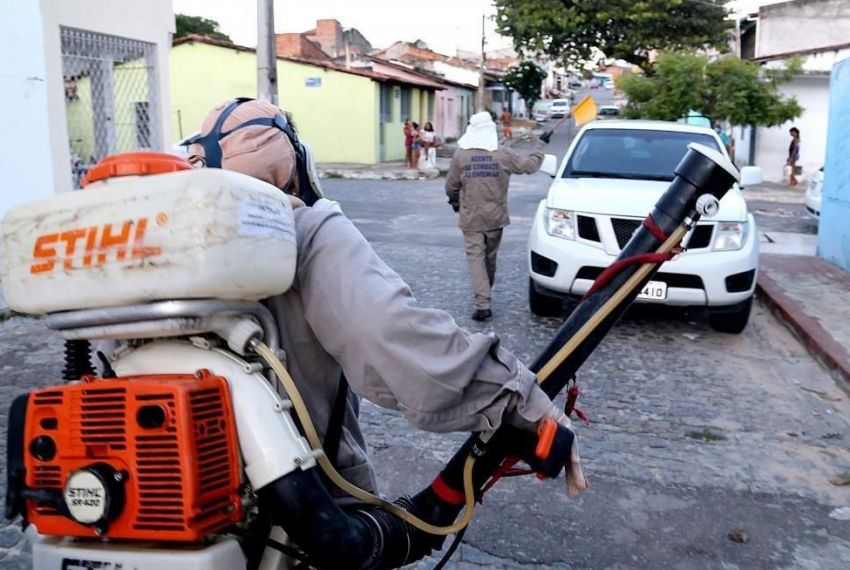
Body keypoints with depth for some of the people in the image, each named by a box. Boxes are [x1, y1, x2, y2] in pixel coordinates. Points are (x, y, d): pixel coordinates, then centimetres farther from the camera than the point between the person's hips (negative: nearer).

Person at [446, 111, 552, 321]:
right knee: (490, 256, 16)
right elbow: (530, 165, 2)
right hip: (495, 216, 2)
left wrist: (454, 200, 23)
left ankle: (482, 304, -15)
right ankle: (485, 296, 33)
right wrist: (541, 144, 17)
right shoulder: (503, 153, -5)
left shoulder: (461, 154, -4)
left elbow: (451, 184, 2)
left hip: (471, 217, -1)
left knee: (476, 257, -3)